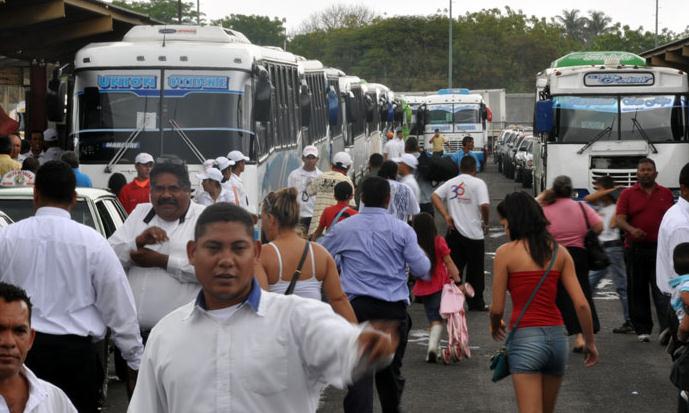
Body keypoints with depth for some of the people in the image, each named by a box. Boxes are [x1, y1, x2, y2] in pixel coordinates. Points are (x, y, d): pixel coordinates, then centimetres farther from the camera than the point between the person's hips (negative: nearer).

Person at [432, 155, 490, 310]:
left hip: (454, 232, 3)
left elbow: (435, 196, -5)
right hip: (473, 233, -3)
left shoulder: (450, 183, 8)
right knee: (475, 271, 10)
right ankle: (476, 304, 18)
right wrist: (485, 222, -1)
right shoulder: (478, 183, -6)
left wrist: (446, 217, -6)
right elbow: (484, 205, -18)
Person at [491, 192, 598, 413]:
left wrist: (495, 327, 17)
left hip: (525, 339, -5)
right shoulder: (559, 251, 6)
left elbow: (497, 308, -4)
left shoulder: (506, 252, -5)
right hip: (556, 336, 5)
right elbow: (581, 304, 1)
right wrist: (590, 342, 13)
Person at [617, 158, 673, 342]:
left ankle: (666, 327, -18)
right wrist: (631, 230, -25)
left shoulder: (666, 194, 10)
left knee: (662, 289, -11)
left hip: (660, 249, 0)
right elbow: (620, 219, -5)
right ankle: (643, 329, 11)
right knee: (637, 290, 4)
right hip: (635, 249, 0)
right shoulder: (627, 194, 5)